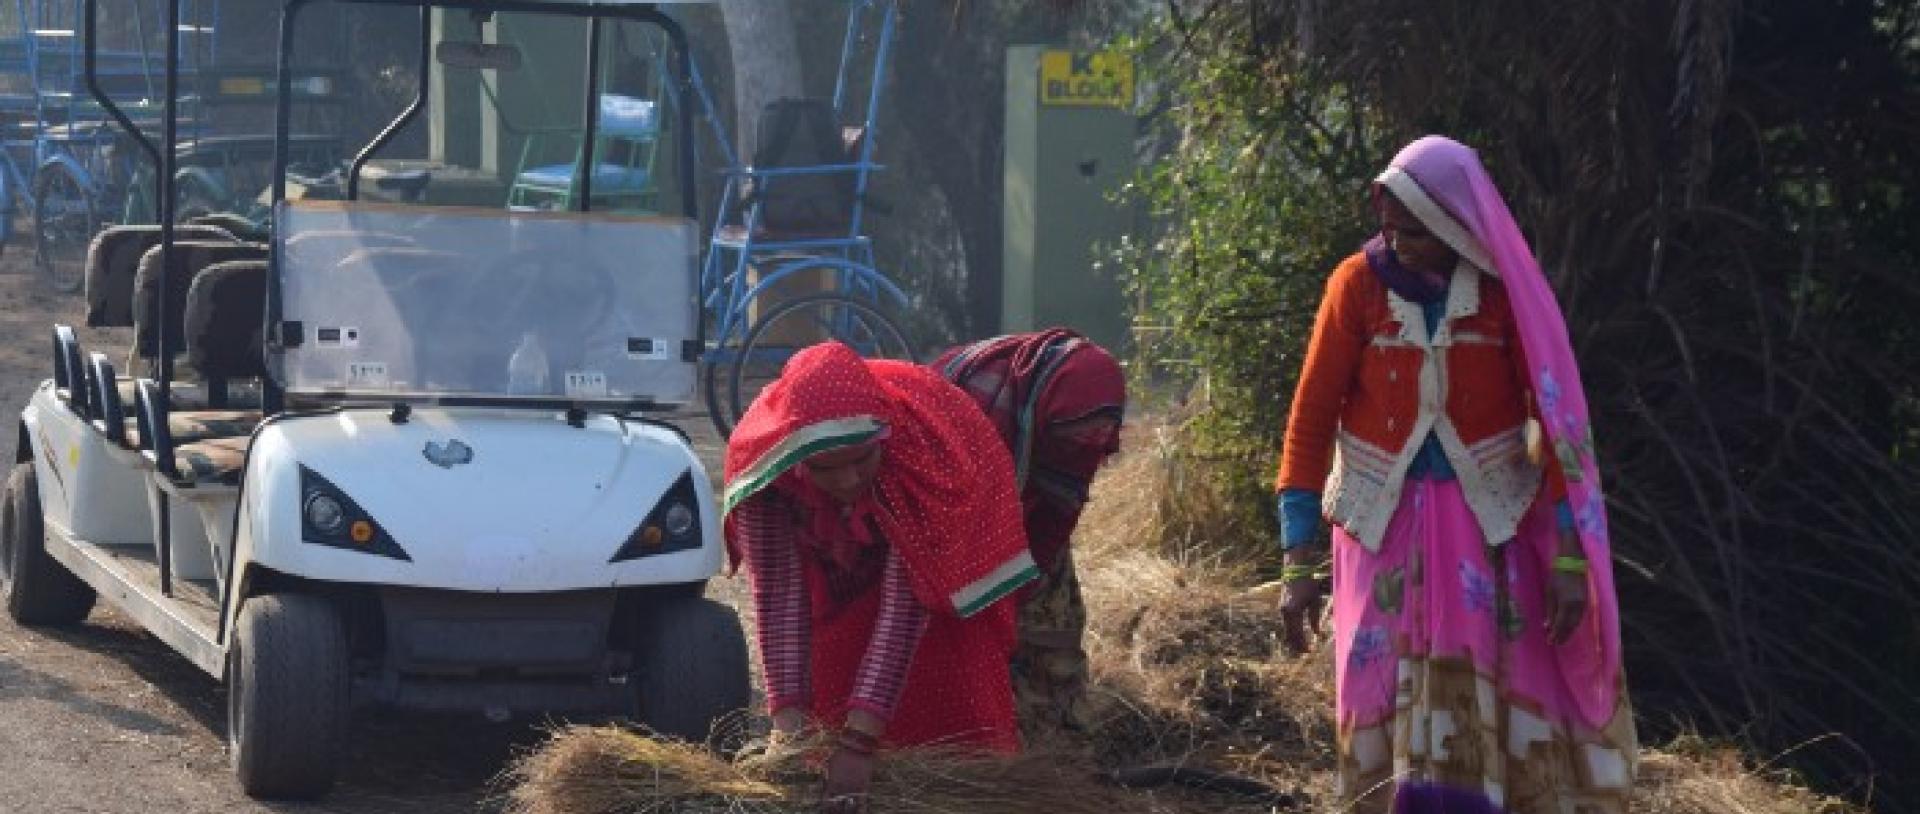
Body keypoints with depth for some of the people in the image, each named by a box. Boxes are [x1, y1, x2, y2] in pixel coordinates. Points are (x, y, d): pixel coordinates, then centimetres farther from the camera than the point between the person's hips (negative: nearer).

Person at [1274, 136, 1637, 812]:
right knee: (1386, 689, -2)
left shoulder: (1505, 291, -9)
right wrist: (1299, 561, -9)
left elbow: (1555, 417, -7)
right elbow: (1311, 418, -6)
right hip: (1385, 518, 0)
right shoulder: (1358, 283, -10)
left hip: (1489, 519, 0)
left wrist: (1569, 556, -12)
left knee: (1494, 687, -4)